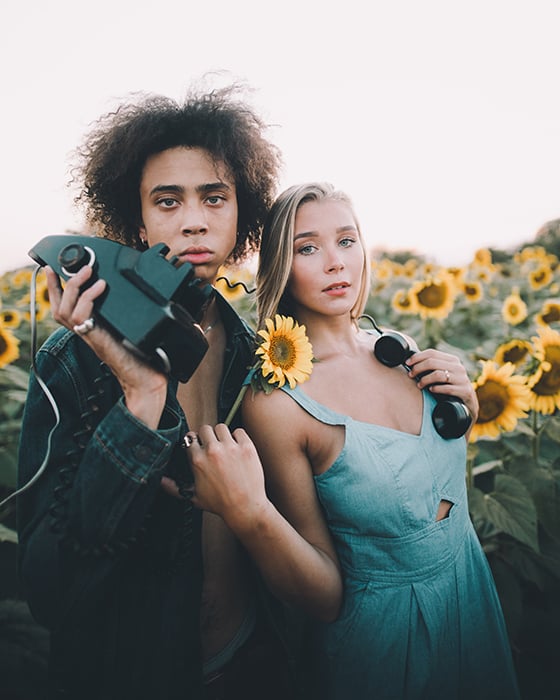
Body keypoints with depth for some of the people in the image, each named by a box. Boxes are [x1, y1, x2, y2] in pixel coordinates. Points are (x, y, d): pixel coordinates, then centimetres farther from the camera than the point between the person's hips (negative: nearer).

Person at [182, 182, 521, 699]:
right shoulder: (276, 399, -23)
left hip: (472, 592, 6)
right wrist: (250, 515, -37)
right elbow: (326, 598, -19)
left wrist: (466, 406, -9)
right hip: (380, 635, -5)